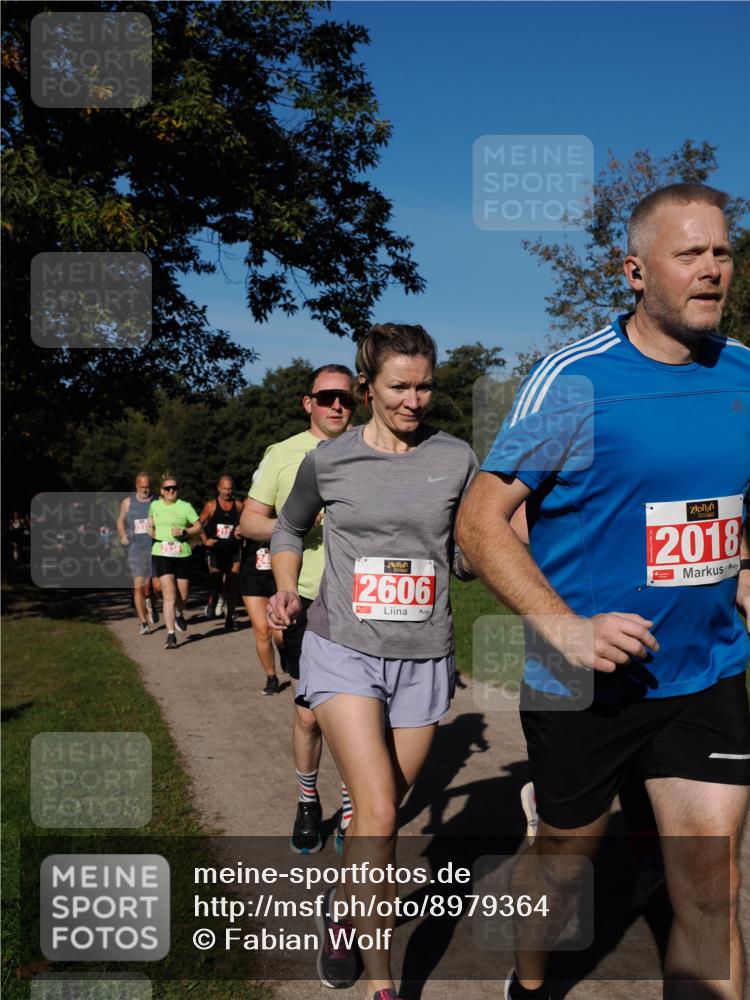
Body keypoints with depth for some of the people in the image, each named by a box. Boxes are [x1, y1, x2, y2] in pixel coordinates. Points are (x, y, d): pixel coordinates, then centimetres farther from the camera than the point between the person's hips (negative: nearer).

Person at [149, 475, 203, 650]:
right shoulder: (155, 505, 10)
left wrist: (184, 532, -13)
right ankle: (171, 635, -10)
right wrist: (152, 532, 6)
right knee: (169, 595, -11)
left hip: (182, 554, 0)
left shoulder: (185, 506, 1)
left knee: (182, 595, 8)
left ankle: (179, 615, 43)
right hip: (161, 554, 0)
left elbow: (199, 527, 3)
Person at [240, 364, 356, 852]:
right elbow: (250, 520, 4)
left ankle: (352, 807, 25)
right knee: (309, 716, 8)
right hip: (305, 601, 0)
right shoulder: (283, 454, 3)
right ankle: (308, 803, 31)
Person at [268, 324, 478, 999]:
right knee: (378, 814, -13)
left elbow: (467, 559, 9)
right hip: (343, 652, -2)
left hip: (423, 661, 2)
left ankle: (340, 904, 45)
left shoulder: (457, 459, 1)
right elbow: (290, 528, 17)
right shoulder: (329, 461, -1)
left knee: (381, 816, 14)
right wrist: (286, 588, 0)